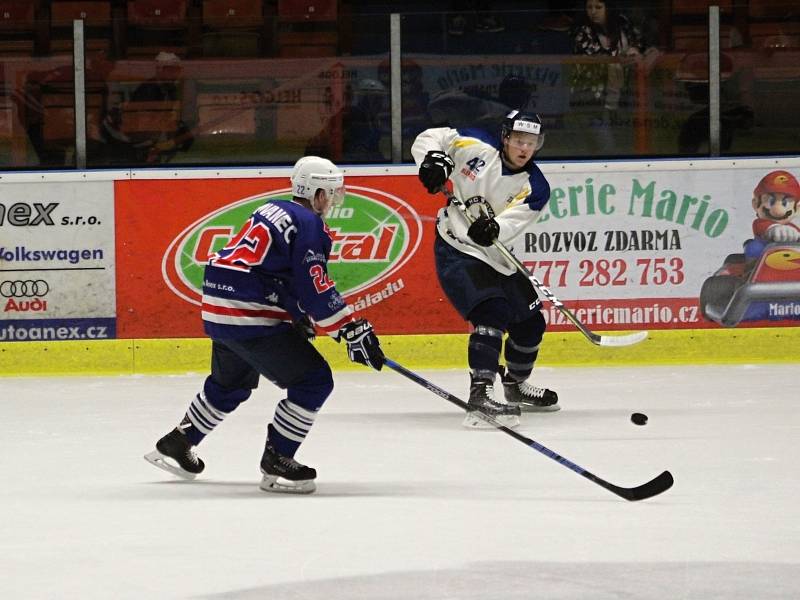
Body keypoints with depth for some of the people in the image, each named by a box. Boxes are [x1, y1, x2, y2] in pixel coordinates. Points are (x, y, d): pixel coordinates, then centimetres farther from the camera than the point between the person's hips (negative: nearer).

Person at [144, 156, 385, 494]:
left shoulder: (273, 213, 18)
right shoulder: (308, 225, -10)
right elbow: (315, 289, -18)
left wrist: (302, 319, 28)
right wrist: (353, 331, -15)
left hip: (218, 313, 10)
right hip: (250, 319, -10)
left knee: (231, 385, 32)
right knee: (314, 381, -6)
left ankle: (177, 443, 43)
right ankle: (276, 463, -6)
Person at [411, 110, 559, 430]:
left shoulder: (535, 188, -6)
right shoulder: (478, 148, -10)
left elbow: (511, 223, -22)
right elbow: (430, 138, -3)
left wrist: (493, 229, -44)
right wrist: (433, 159, -24)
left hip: (497, 257, 6)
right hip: (457, 251, -6)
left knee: (530, 323, 15)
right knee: (492, 313, -26)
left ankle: (515, 385, 43)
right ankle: (480, 394, -37)